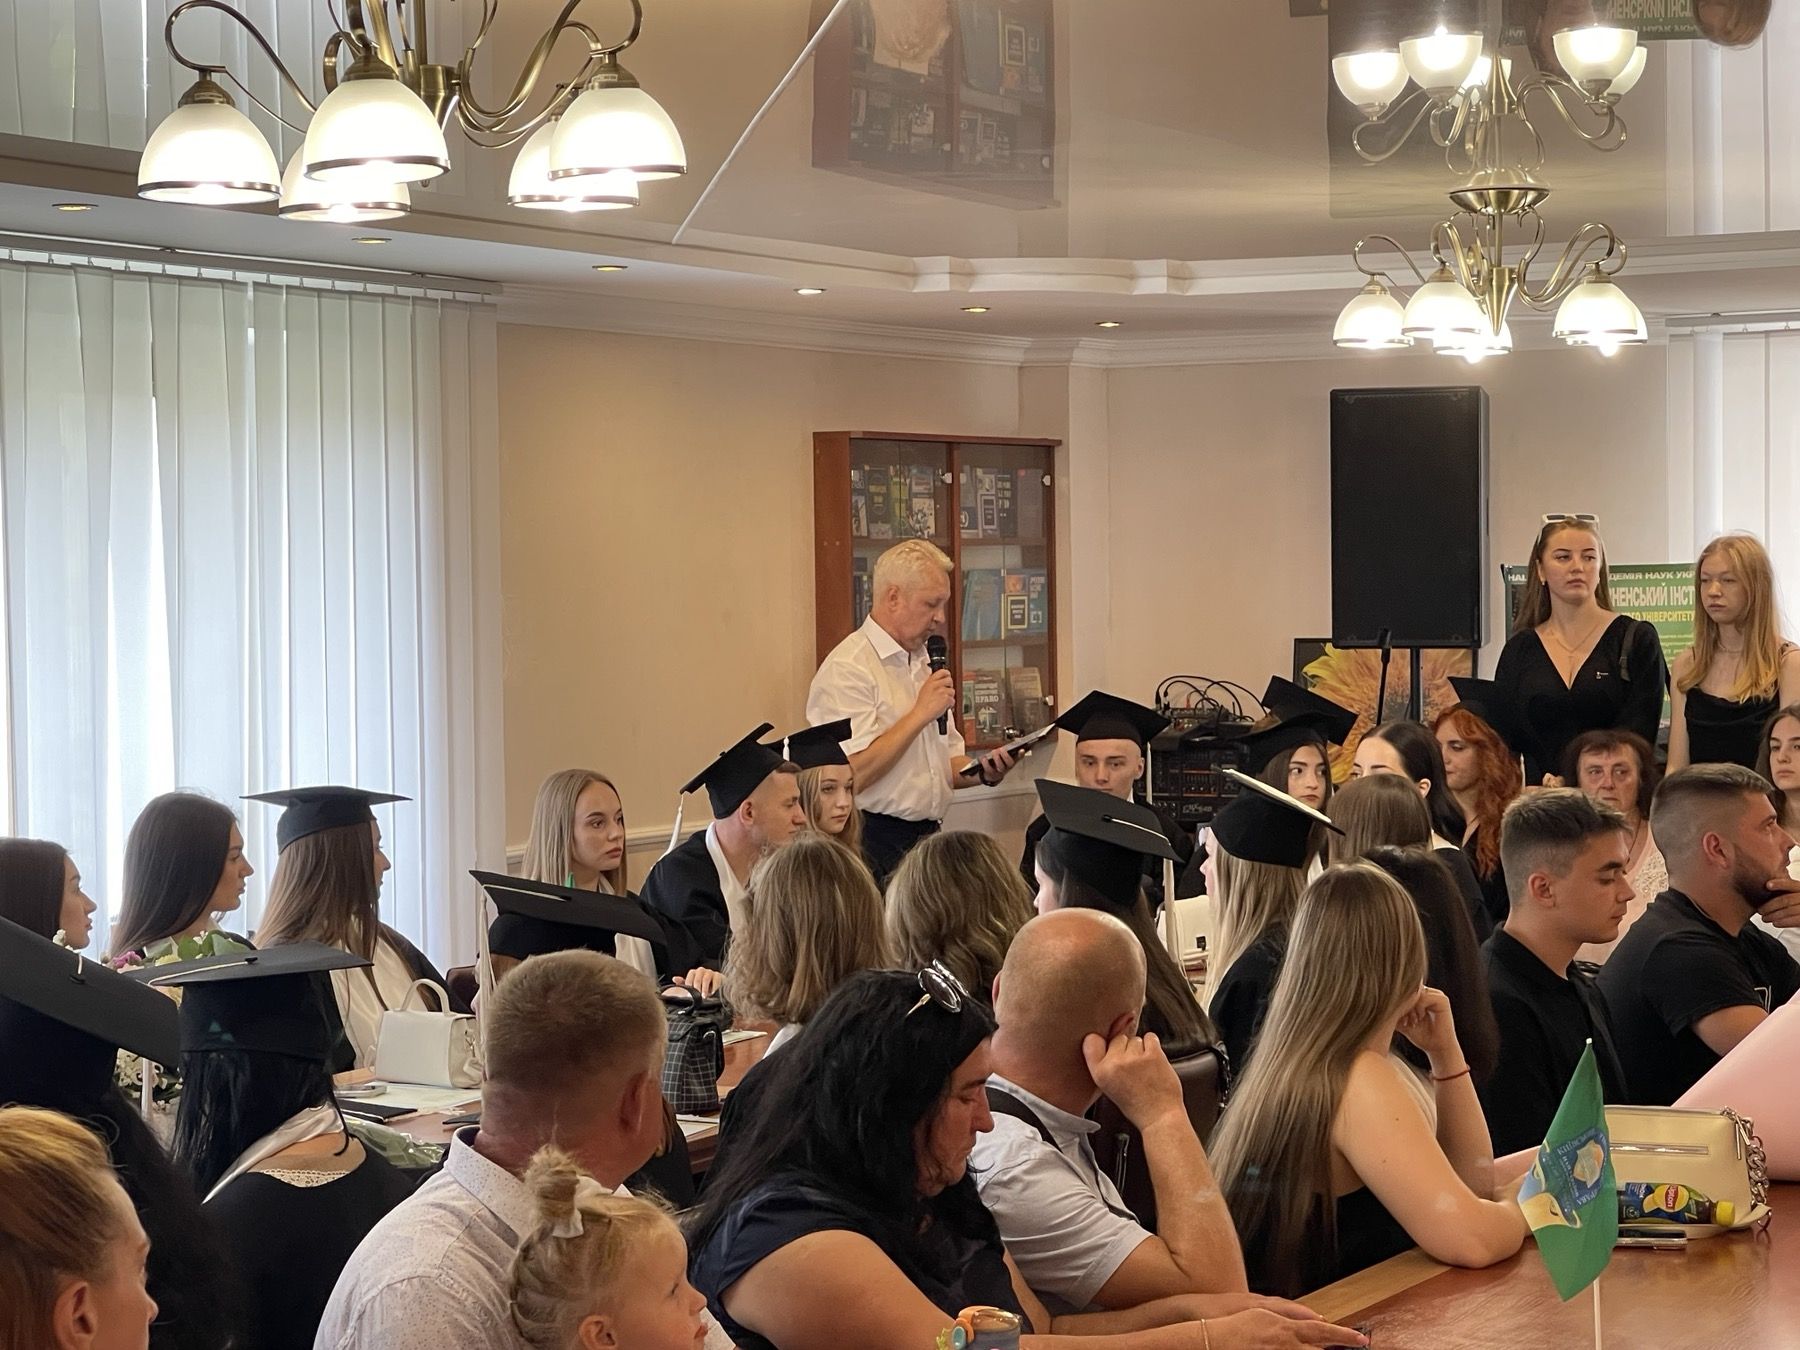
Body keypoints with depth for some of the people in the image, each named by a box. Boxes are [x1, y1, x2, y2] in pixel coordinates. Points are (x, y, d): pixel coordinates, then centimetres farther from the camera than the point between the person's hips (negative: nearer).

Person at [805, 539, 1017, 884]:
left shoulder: (925, 663, 17)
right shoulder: (847, 669, -11)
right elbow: (853, 774, -21)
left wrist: (983, 771, 2)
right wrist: (920, 714, -16)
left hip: (929, 838, 8)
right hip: (877, 845, -8)